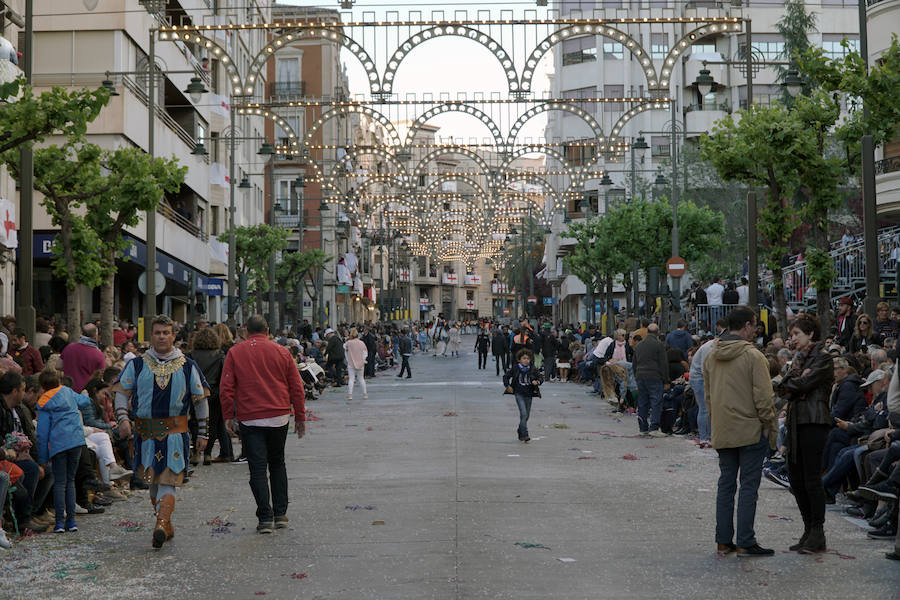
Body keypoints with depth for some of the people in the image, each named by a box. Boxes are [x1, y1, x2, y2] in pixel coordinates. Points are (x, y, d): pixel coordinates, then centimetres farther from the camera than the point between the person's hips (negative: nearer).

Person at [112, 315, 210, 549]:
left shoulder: (188, 367, 5)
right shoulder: (136, 365, 7)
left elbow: (201, 400, 10)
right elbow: (121, 392, 7)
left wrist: (202, 434, 8)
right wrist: (123, 418, -10)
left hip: (175, 432, -2)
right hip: (145, 432, 2)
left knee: (167, 480, -8)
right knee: (152, 480, 4)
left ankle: (161, 525, -12)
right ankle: (167, 525, 11)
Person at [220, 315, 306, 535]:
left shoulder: (235, 353, 1)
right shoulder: (282, 352, 4)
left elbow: (226, 387, -2)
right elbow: (296, 387, 5)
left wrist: (229, 416, 5)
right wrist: (300, 418, 12)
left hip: (249, 420, -2)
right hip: (279, 418, 2)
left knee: (257, 469, 1)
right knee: (277, 464, 17)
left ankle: (265, 518, -6)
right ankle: (280, 514, 16)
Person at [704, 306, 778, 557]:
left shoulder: (710, 355, 8)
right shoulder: (753, 356, -14)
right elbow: (763, 397, -14)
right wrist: (770, 425, -4)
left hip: (721, 431, 6)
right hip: (751, 430, -6)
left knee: (726, 484, 12)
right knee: (749, 487, -1)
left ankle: (723, 540, 15)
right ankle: (745, 543, 0)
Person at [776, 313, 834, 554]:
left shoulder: (822, 358, -6)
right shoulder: (801, 357, 20)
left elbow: (803, 384, -17)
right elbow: (785, 388, 10)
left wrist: (787, 384, 2)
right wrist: (795, 373, -8)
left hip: (814, 422, -9)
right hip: (796, 421, 9)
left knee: (811, 478, -7)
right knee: (795, 477, 8)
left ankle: (818, 534, 0)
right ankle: (809, 529, 16)